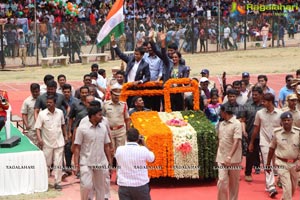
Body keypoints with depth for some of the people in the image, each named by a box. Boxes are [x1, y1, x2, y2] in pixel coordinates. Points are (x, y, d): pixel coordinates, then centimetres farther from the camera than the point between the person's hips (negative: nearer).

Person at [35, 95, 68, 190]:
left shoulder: (60, 112, 1)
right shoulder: (42, 114, -8)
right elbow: (38, 128, -9)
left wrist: (65, 136, 14)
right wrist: (39, 139, -22)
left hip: (59, 142, 2)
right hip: (47, 143, -1)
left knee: (58, 164, 0)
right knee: (47, 163, 8)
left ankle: (57, 182, 6)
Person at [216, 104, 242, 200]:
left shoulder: (237, 124, -11)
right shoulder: (221, 124, 10)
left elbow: (236, 141, -20)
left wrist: (230, 157, -28)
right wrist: (218, 155, 14)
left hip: (233, 158, -4)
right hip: (221, 158, 4)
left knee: (234, 182, 8)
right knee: (222, 181, -5)